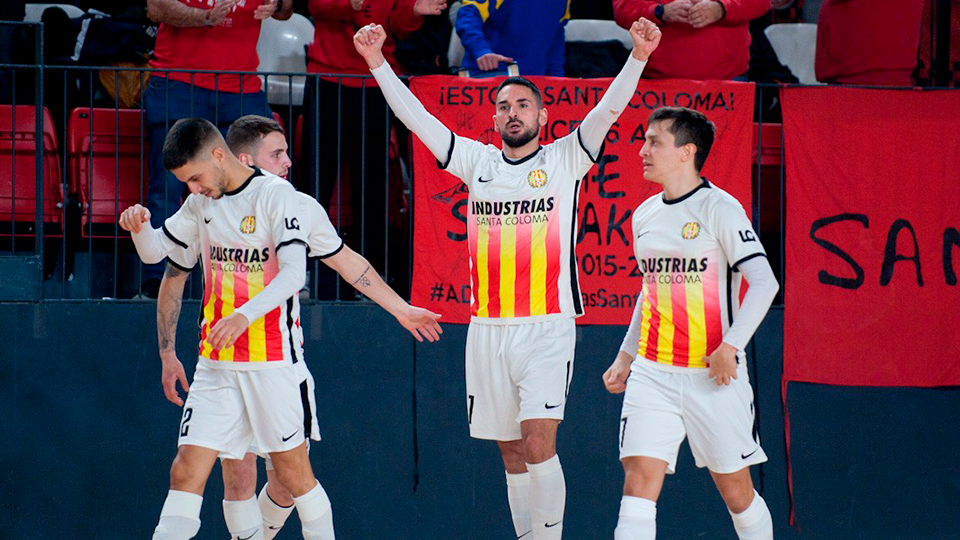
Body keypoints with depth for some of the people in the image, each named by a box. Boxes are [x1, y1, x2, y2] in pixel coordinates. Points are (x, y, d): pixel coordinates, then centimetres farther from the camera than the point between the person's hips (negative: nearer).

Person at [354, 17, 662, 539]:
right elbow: (415, 117, 9)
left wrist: (638, 56, -25)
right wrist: (377, 63, 0)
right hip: (487, 330, 4)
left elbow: (609, 109, -10)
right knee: (512, 454, 8)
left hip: (547, 328, -4)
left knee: (538, 443, -15)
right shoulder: (478, 162, 12)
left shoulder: (564, 159, 3)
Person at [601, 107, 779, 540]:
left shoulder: (719, 208, -8)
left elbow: (764, 282, -13)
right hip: (652, 373, 5)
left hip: (713, 375, -5)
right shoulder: (644, 215, 11)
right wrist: (626, 355, 21)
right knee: (639, 480, -11)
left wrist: (730, 346, -21)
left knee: (736, 491, 6)